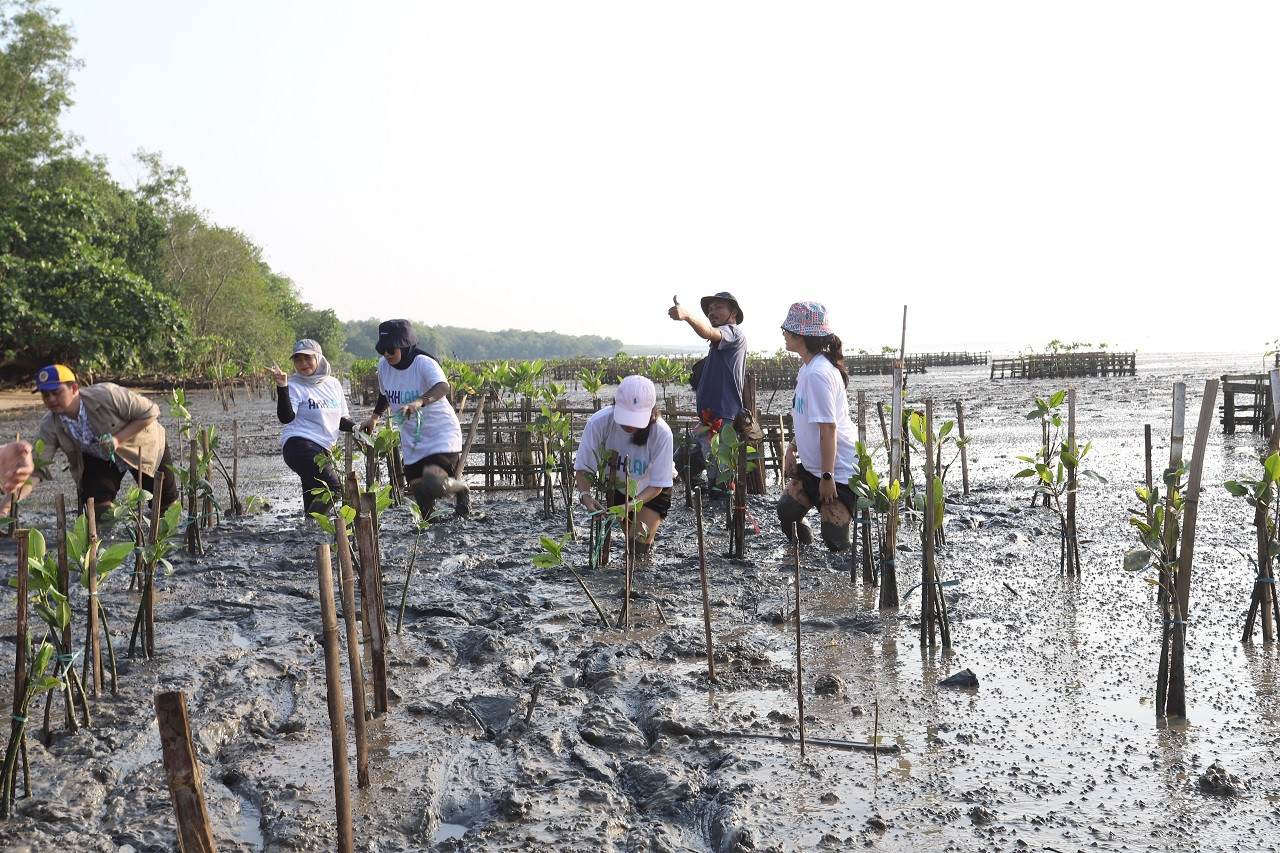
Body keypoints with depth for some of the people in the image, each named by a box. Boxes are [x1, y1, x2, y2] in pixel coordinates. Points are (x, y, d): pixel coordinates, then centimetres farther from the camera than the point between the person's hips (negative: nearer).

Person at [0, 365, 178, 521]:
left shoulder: (107, 395, -37)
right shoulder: (49, 427, -25)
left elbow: (149, 412, -27)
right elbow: (35, 469, -30)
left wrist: (117, 440, -37)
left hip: (143, 445, -2)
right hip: (98, 459, 3)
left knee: (167, 504, 4)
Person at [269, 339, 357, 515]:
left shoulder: (333, 383, 15)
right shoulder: (294, 385, -3)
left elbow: (341, 419, 23)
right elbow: (286, 417, -18)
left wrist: (354, 427, 3)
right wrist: (282, 388, -28)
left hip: (323, 450, 7)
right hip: (300, 445, -7)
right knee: (333, 487, -24)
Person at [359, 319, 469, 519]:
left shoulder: (423, 363, -19)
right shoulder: (383, 365, 1)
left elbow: (442, 387, -40)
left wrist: (419, 402, -56)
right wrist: (374, 417, 12)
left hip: (442, 434, -6)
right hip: (412, 441, 6)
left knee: (433, 483, -28)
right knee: (422, 501, 2)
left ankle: (461, 489, 4)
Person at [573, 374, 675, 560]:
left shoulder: (661, 433, -36)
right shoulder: (599, 423, -33)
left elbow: (657, 484, -26)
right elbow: (583, 466, -21)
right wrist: (585, 494, -42)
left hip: (652, 490, -2)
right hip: (618, 486, 2)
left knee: (640, 540, -15)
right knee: (630, 537, 6)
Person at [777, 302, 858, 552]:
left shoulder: (818, 373, -23)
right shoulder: (807, 369, 9)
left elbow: (828, 428, -25)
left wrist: (827, 476, -23)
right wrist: (791, 450, 7)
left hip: (839, 469, -10)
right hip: (812, 466, 10)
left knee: (835, 539, -8)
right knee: (786, 512, 6)